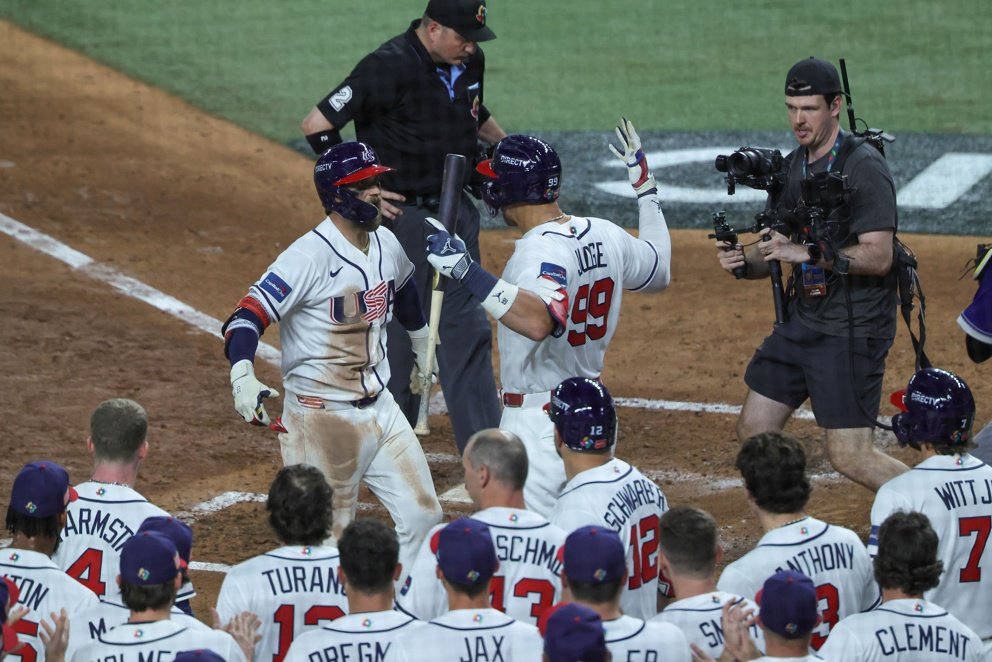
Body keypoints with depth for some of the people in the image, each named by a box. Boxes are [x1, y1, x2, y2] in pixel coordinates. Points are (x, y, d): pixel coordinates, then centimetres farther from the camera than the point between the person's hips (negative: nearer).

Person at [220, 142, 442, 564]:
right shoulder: (310, 256, -20)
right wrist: (242, 376, -45)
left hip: (380, 408, 8)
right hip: (323, 418, -8)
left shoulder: (385, 244, 4)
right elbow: (246, 317, -27)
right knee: (328, 537, -2)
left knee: (423, 515, 8)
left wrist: (424, 346, 42)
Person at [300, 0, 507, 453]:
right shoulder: (389, 67, -19)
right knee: (401, 335, -3)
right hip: (403, 215, -7)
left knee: (467, 331, 12)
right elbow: (316, 125, -18)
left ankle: (487, 457, 20)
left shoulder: (469, 62, 4)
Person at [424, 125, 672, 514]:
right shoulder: (605, 235, 4)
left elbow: (540, 321, -42)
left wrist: (466, 271, -45)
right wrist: (645, 187, 31)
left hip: (537, 422, -9)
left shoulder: (541, 249, -22)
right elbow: (660, 273, 24)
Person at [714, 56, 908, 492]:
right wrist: (742, 259, -8)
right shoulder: (793, 166, 10)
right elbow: (777, 250, 13)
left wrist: (808, 253, -29)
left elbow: (878, 257, -23)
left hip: (854, 329, -8)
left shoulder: (863, 168, -15)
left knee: (849, 456, -11)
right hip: (803, 318, 8)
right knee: (755, 431, 10)